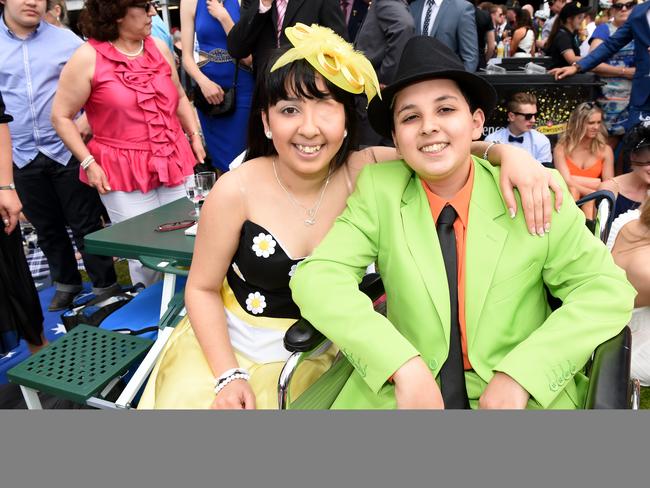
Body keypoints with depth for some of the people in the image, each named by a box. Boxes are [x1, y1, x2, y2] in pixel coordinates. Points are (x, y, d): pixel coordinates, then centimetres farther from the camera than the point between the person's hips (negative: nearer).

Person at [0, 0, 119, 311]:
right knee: (47, 229, 15)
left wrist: (88, 118, -13)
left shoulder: (66, 40, 1)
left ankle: (105, 285, 15)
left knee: (86, 224, 3)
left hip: (67, 149, -2)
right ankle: (66, 282, 32)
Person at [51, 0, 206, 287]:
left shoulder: (159, 47, 8)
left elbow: (179, 97, 20)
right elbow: (61, 116, -5)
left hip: (172, 163, 5)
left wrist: (195, 136, 10)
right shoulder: (88, 58, -8)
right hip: (123, 172, -4)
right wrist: (88, 163, -10)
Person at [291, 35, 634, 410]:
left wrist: (520, 376, -16)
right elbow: (317, 277, -12)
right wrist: (405, 366, -23)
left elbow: (609, 290, -4)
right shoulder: (379, 189, -5)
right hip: (402, 393, 1)